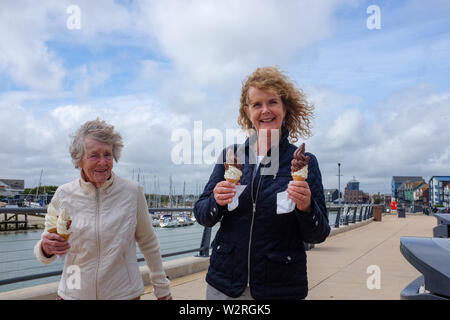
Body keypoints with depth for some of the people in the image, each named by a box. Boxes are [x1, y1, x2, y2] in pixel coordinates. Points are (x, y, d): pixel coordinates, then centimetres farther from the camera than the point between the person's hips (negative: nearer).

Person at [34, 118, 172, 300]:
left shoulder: (132, 192, -10)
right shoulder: (63, 195, -7)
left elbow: (148, 244, 2)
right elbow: (46, 256, 1)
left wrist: (162, 289, 8)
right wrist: (46, 249, -22)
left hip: (124, 293, -1)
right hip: (74, 293, 1)